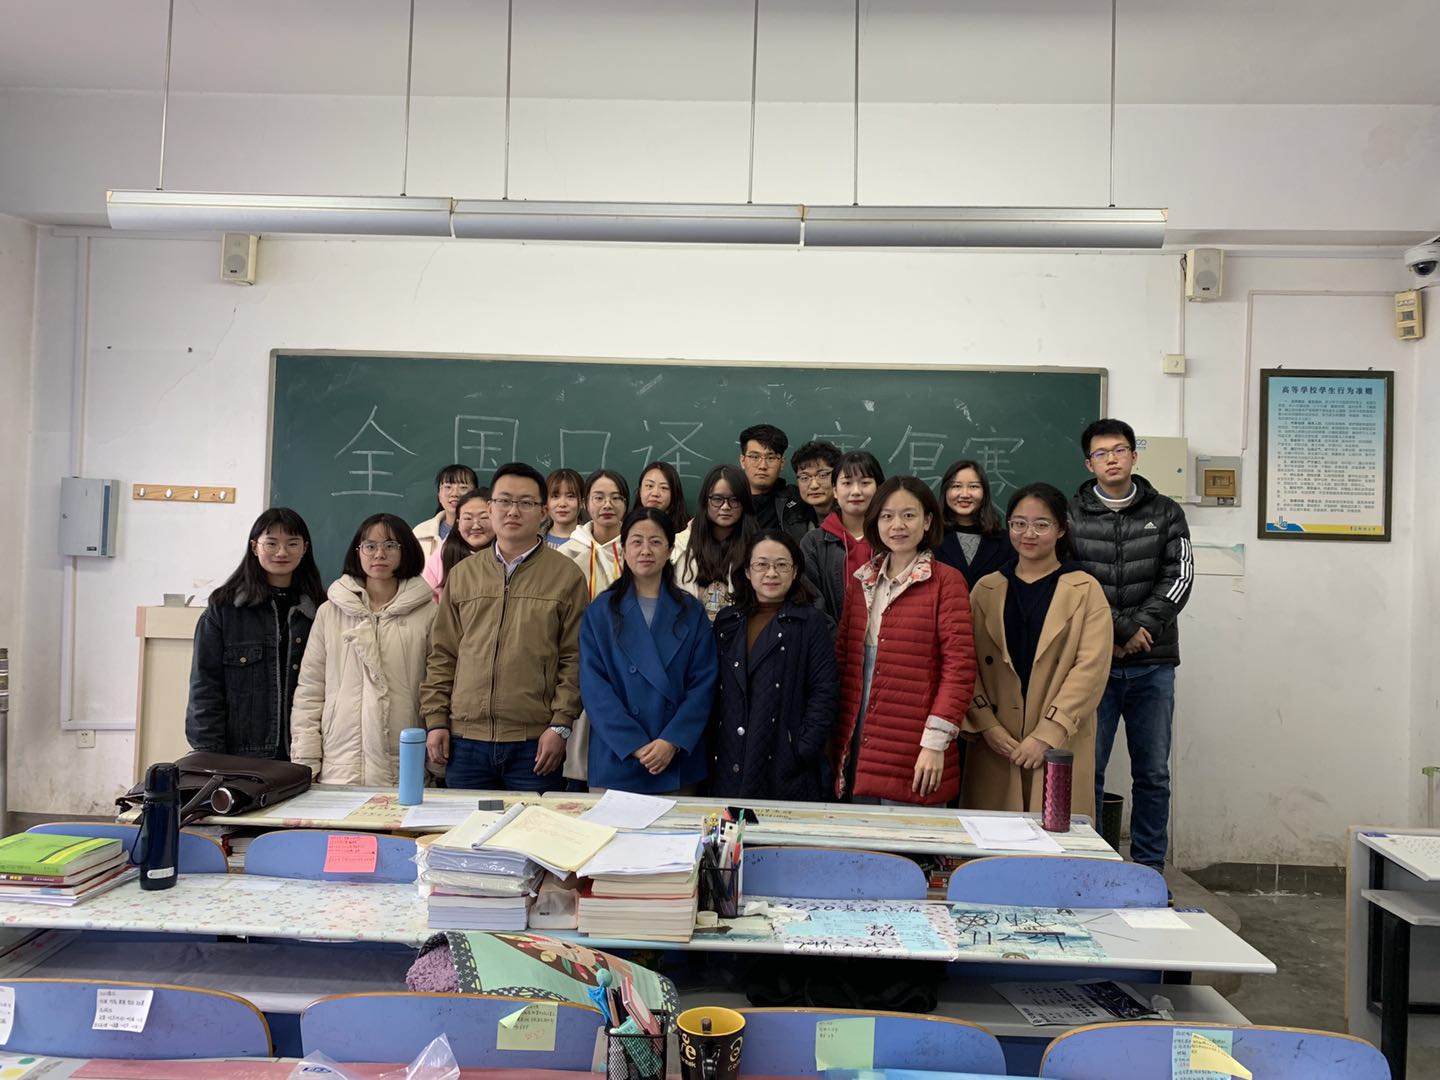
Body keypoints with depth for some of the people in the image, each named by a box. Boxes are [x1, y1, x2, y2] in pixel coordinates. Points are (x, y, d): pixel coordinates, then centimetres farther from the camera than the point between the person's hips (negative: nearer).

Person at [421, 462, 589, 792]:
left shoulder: (567, 575, 1)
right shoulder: (463, 573, 11)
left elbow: (575, 659, -2)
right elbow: (442, 656, 12)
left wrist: (560, 725, -8)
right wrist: (436, 720, 6)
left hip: (535, 743, -3)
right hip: (466, 741, 3)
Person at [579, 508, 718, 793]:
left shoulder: (692, 613, 5)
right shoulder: (599, 612, 2)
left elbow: (703, 683, -1)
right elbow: (594, 687, -5)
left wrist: (672, 742, -13)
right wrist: (635, 745, -14)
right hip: (615, 762, -1)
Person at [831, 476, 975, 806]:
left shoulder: (946, 581, -4)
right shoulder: (862, 580, 12)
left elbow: (959, 667, -10)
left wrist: (936, 742, -16)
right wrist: (836, 736, 8)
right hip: (857, 746, 5)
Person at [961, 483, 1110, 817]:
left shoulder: (1086, 591, 4)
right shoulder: (985, 589, 11)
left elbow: (1091, 670, -6)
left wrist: (1047, 735, -13)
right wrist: (986, 725, -10)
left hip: (1060, 748, -2)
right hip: (994, 746, 2)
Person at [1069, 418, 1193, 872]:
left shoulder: (1166, 513, 9)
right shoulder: (1072, 515, 4)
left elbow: (1178, 578, 0)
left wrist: (1138, 628, -11)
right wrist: (1119, 628, -11)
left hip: (1152, 664, 2)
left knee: (1153, 773, 8)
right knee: (1087, 770, 1)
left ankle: (1149, 868, 20)